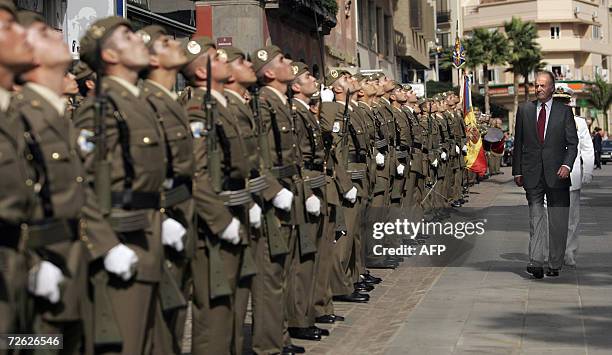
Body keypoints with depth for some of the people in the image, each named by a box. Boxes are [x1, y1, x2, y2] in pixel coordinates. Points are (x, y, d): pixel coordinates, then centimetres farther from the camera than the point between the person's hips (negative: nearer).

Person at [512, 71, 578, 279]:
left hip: (557, 174, 0)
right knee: (535, 218, -5)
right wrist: (517, 171, 6)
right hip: (532, 174, 1)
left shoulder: (564, 111, 5)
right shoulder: (524, 110, 9)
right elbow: (518, 143, 11)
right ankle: (536, 262, -11)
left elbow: (572, 143, 3)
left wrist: (567, 165, -14)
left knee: (558, 222, 4)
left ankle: (555, 265, 13)